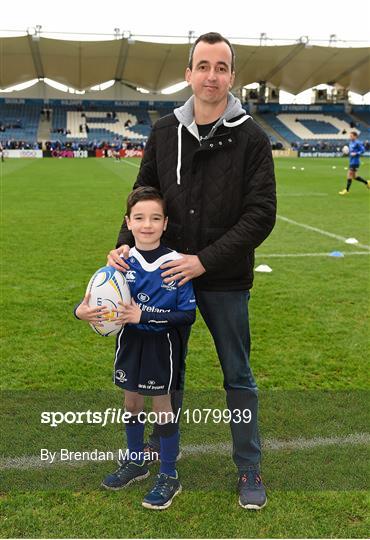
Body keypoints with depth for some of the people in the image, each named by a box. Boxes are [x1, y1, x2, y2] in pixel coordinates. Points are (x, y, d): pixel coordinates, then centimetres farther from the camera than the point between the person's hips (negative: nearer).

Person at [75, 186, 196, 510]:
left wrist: (144, 316, -27)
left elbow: (187, 315, -19)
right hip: (130, 341, 4)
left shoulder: (176, 264, -17)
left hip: (162, 344, -4)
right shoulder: (122, 262, -6)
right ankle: (136, 462, 41)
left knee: (162, 405, 7)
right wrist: (83, 311, -22)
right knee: (132, 403, 18)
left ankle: (169, 477, 26)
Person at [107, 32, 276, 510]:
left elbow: (261, 215, -14)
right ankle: (160, 446, 42)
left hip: (225, 281, -3)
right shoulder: (164, 132, 1)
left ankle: (248, 466, 27)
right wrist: (126, 242, -9)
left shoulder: (250, 138, -9)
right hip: (168, 274, 4)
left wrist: (205, 260, -20)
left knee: (238, 376, 10)